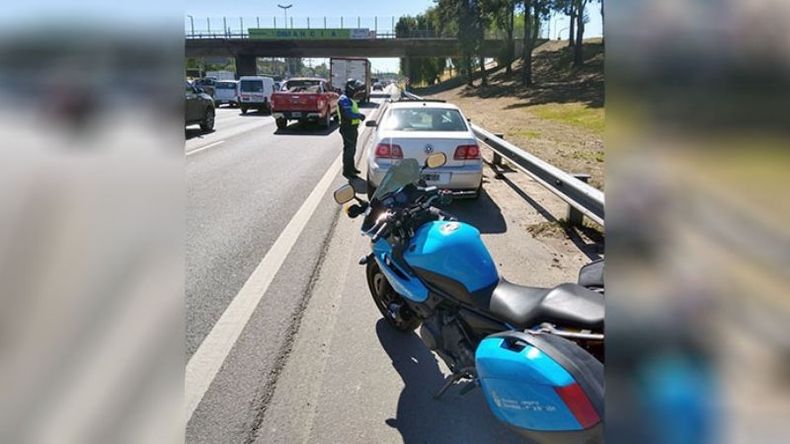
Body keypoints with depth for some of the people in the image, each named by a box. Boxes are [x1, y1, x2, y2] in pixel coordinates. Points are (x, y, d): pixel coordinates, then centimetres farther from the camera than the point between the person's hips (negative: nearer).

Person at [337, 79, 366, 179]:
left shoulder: (350, 99, 17)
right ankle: (346, 171, -2)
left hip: (352, 128, 10)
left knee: (352, 149, 19)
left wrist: (359, 115, 3)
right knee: (349, 149, -7)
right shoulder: (344, 100, -18)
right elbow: (348, 114, -26)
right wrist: (360, 115, -15)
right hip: (347, 128, -10)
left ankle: (351, 167, 31)